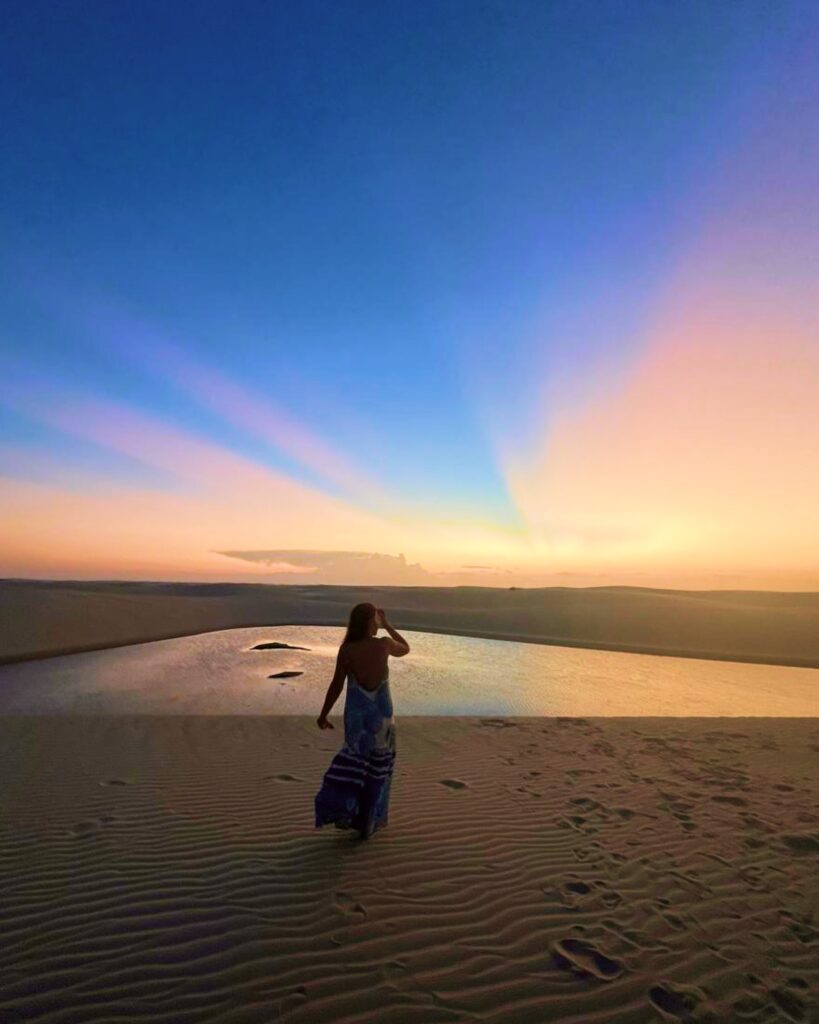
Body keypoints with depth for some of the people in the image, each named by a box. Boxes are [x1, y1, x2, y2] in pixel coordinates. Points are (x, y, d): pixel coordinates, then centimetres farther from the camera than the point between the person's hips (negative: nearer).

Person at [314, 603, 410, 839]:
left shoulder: (346, 650, -12)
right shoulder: (384, 644, -13)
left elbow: (336, 686, -7)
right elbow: (406, 649, 8)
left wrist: (323, 715, 5)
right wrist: (387, 625, 10)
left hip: (356, 715, 1)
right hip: (381, 716, -1)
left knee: (356, 760, 26)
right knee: (378, 770, 18)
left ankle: (343, 807, 16)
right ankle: (368, 822, 28)